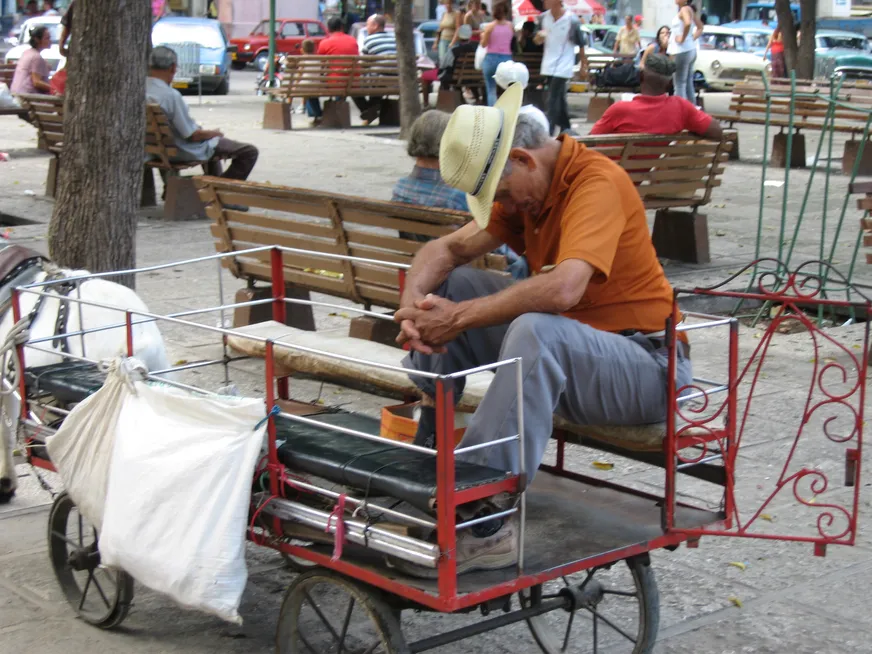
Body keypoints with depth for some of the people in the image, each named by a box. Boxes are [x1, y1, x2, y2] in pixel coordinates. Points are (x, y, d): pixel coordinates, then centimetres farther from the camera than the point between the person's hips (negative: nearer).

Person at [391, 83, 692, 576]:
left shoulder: (599, 183, -19)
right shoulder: (528, 188, 8)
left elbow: (563, 289, -35)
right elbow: (450, 248, 4)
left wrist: (460, 317, -30)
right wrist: (413, 304, -17)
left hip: (645, 369, -9)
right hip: (562, 350, 9)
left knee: (536, 329, -39)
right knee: (444, 288, 2)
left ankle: (485, 523, -37)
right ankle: (419, 454, 1)